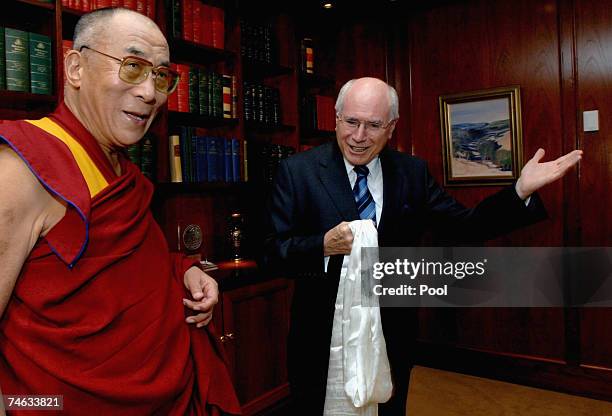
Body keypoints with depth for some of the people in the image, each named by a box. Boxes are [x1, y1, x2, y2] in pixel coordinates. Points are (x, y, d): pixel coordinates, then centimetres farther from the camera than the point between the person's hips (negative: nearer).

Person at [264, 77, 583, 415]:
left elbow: (466, 227, 1)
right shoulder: (296, 171, -9)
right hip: (320, 338, -2)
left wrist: (521, 190, -11)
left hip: (392, 338, 3)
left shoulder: (412, 172, -1)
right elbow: (274, 251, -13)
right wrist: (324, 246, -31)